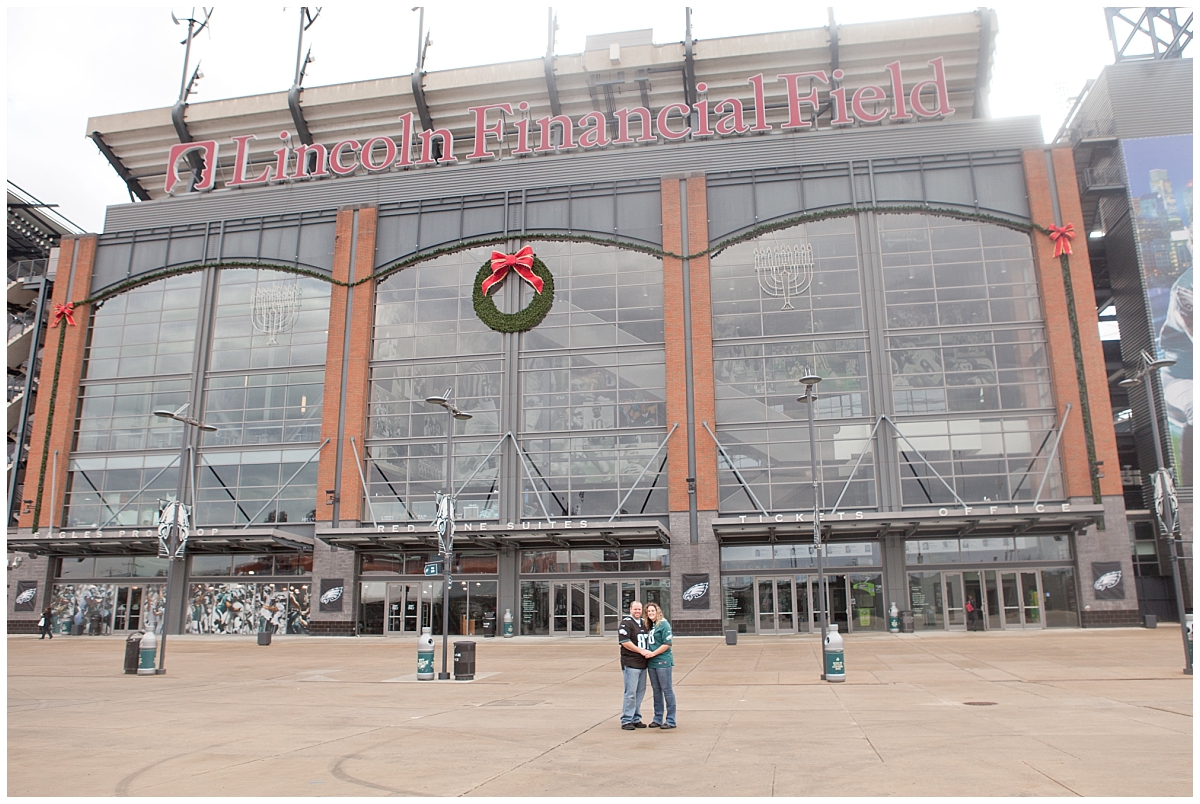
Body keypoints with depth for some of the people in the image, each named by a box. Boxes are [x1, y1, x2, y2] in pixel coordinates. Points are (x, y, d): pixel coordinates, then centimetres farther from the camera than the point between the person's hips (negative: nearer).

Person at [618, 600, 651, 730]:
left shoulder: (643, 623, 17)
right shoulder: (626, 623, -8)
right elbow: (624, 642, -17)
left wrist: (648, 652, 6)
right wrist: (641, 651, -17)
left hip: (642, 663, 8)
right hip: (630, 663, -8)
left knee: (640, 692, 11)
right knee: (630, 693, -6)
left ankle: (636, 719, 20)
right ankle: (626, 720, 1)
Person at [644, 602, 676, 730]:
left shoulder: (664, 624, -9)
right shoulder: (650, 626, 14)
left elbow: (667, 644, -15)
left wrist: (653, 653, -15)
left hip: (663, 662, -8)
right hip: (651, 663, 8)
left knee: (667, 690, -1)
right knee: (656, 690, 13)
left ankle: (670, 720, 4)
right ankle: (658, 718, 22)